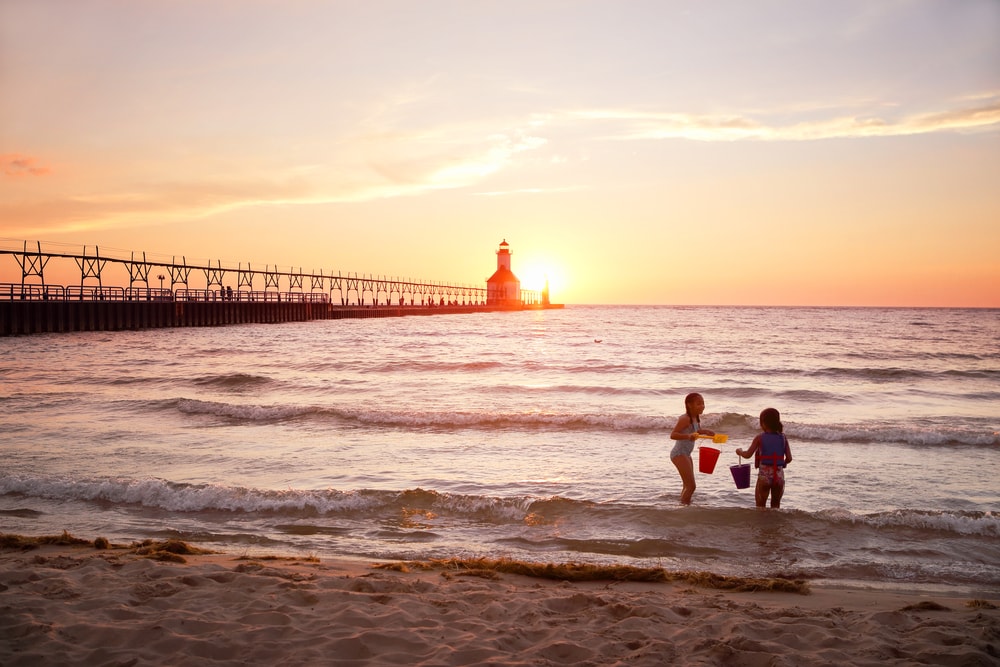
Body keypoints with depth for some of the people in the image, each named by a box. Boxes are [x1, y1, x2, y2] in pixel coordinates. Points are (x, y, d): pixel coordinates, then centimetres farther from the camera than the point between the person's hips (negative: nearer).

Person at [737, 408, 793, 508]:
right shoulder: (783, 437, 2)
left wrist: (739, 451, 12)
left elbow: (748, 455, -8)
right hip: (779, 475, 3)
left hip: (764, 475, -3)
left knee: (760, 507, 9)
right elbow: (789, 458, -1)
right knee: (775, 506, 19)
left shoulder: (760, 438, -6)